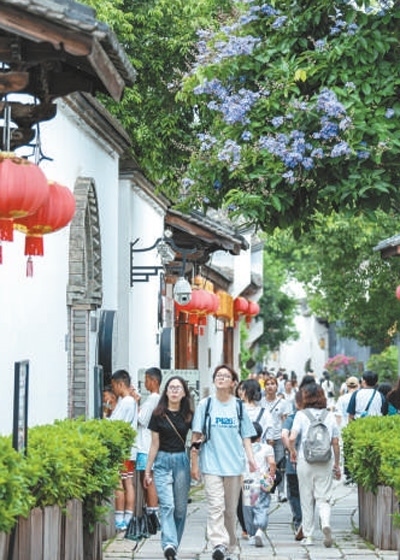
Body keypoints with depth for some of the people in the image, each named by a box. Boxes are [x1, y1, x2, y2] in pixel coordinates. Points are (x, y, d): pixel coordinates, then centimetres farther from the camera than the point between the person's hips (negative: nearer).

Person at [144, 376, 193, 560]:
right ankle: (169, 545, -26)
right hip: (162, 461, -2)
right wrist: (148, 470, 4)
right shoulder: (158, 415, 1)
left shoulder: (188, 415, 5)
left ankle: (173, 545, 15)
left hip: (181, 461, 2)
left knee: (180, 508, 5)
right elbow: (154, 444, 4)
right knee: (167, 506, -14)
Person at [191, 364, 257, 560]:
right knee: (215, 506, -15)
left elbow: (246, 436, 10)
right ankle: (218, 544, -24)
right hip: (211, 464, -2)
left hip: (233, 464, 2)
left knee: (231, 509, 8)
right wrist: (194, 463, -1)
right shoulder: (205, 405, 4)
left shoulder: (238, 406, 9)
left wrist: (251, 458, -4)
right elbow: (196, 436, 4)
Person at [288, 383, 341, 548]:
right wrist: (337, 465, 13)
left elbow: (292, 438, -16)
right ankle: (326, 524, -23)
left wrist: (292, 451, 4)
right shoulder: (330, 416, 3)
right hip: (326, 463, 1)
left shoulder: (301, 415, -4)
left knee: (307, 500, 10)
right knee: (324, 498, 5)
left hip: (305, 461, -1)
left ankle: (308, 536, 14)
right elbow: (335, 443, 5)